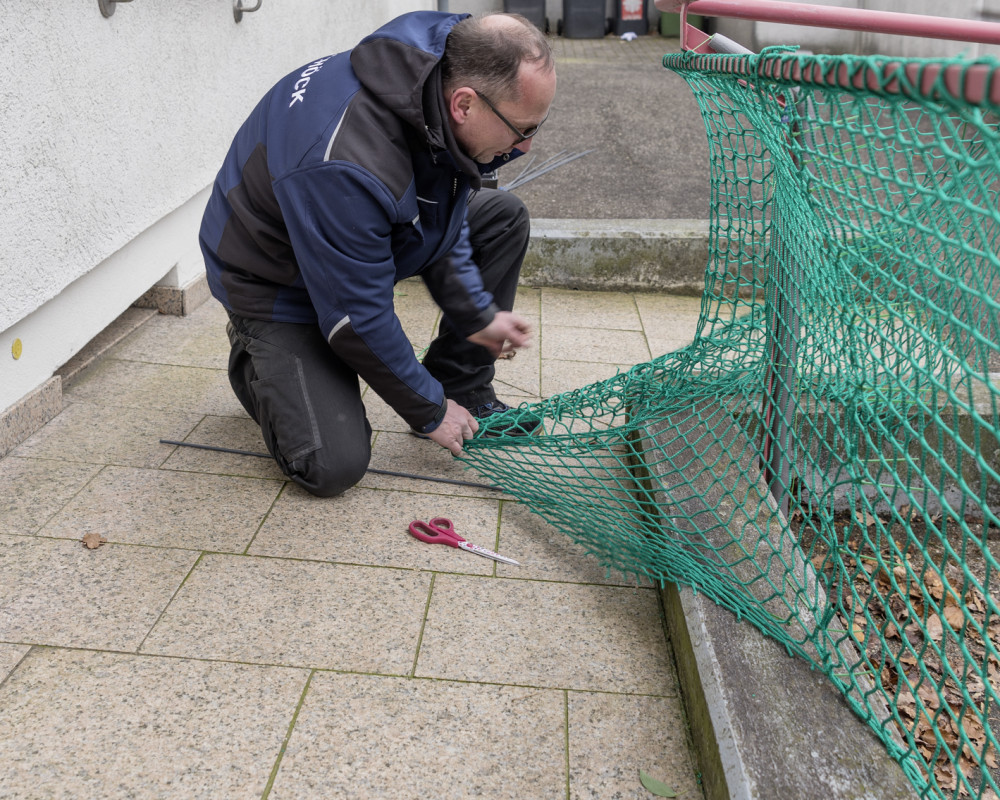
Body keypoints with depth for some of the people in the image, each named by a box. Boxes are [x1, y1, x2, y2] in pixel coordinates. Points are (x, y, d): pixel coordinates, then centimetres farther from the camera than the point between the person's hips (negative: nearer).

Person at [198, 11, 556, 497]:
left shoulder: (439, 69, -15)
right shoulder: (345, 166, -41)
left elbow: (441, 214, 2)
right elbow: (360, 319, -29)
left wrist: (476, 314, -3)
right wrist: (429, 411, -16)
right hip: (279, 286, -8)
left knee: (503, 216, 0)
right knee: (334, 466, -19)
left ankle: (465, 392, 7)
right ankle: (256, 363, 11)